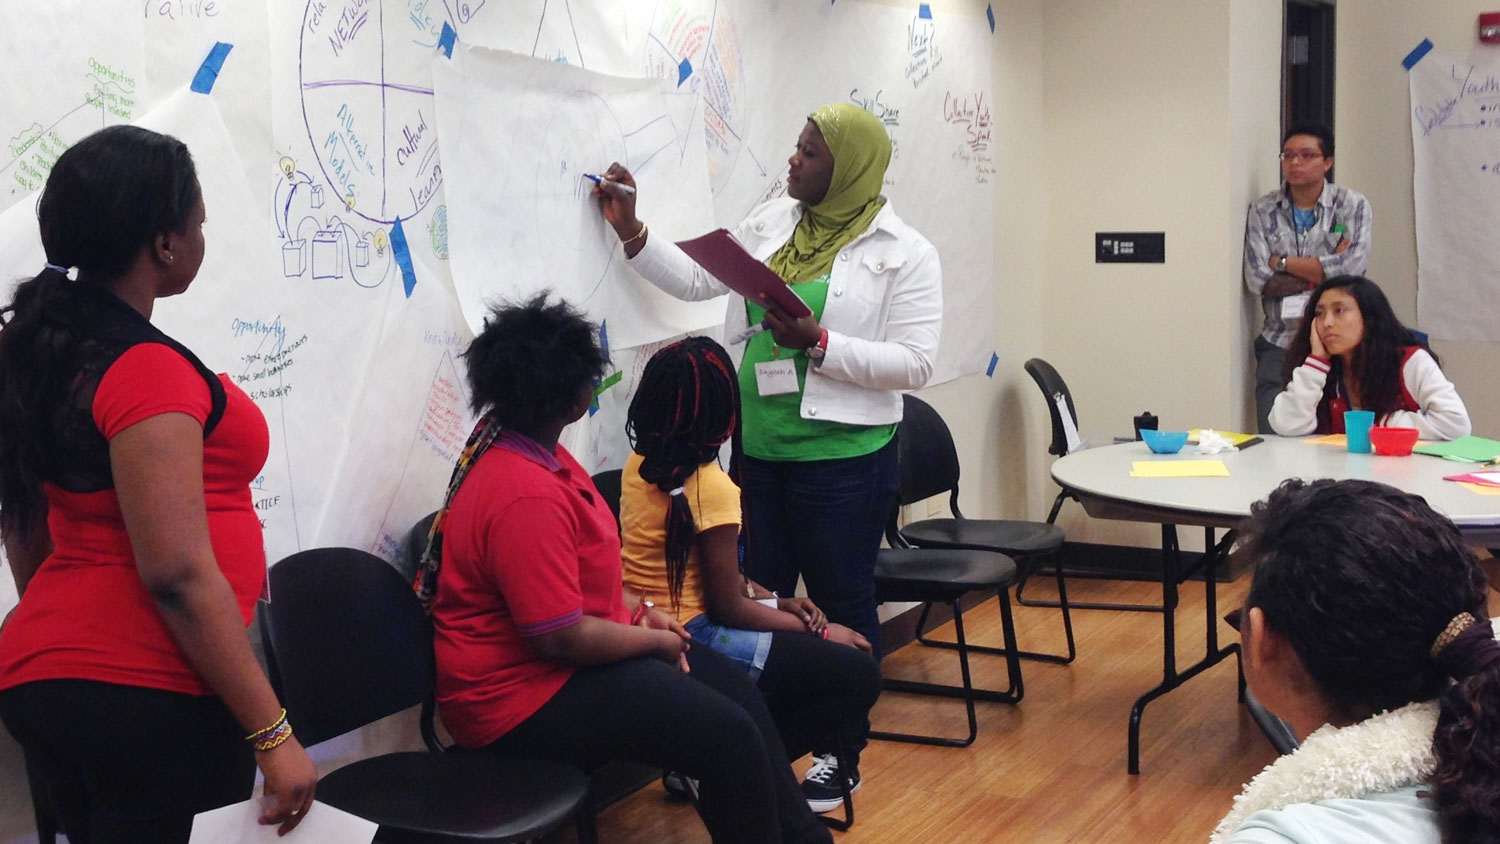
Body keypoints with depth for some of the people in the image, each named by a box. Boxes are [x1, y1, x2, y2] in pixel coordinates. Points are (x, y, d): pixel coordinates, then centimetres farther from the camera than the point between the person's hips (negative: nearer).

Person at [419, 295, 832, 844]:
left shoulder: (521, 445, 4)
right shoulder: (525, 496, -29)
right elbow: (560, 637, -27)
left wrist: (639, 611, 5)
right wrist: (657, 642, -12)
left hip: (564, 654, 11)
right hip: (526, 695, -11)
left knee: (735, 688, 9)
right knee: (731, 735, -16)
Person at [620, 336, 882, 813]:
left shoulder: (639, 465, 5)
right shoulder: (711, 487, -20)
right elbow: (728, 606, -16)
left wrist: (777, 601, 12)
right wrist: (820, 631, -5)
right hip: (691, 643, -9)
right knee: (858, 673, -4)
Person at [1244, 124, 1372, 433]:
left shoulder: (1353, 205, 2)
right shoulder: (1262, 211, 5)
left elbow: (1353, 268, -13)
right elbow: (1258, 280, -6)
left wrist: (1283, 262, -6)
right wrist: (1323, 272, -8)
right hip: (1279, 346, 1)